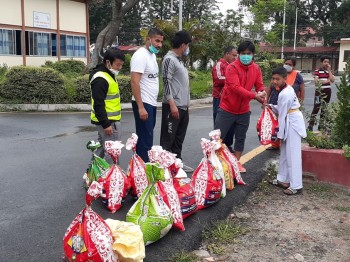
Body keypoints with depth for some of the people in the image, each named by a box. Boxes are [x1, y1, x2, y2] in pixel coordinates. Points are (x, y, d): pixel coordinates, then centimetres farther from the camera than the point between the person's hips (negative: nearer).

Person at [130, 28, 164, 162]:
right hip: (143, 104, -9)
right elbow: (134, 82, -20)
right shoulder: (140, 55, -14)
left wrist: (152, 103, 13)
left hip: (152, 103, 9)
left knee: (147, 138, 14)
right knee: (145, 140, -6)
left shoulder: (152, 55, 14)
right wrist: (141, 107, -24)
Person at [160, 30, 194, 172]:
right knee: (168, 138, -3)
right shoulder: (169, 59, -11)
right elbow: (166, 82, -17)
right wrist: (172, 104, -23)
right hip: (173, 106, -9)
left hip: (183, 106, 9)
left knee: (179, 138, 14)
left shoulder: (179, 60, 18)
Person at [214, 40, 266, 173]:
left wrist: (262, 95, -20)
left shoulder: (256, 69, 1)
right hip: (227, 109, -5)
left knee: (240, 138, 15)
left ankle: (236, 162, 29)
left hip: (244, 111, 5)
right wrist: (254, 96, -33)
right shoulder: (232, 67, -17)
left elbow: (260, 86, 4)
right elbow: (236, 87, -27)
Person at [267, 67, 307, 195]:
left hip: (292, 124, -10)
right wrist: (270, 106, 2)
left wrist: (280, 133, -12)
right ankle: (283, 179, 28)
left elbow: (282, 114, -17)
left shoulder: (284, 94, -21)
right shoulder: (287, 89, 8)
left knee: (292, 155, -6)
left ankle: (296, 186, 0)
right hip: (290, 123, 10)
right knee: (285, 152, 17)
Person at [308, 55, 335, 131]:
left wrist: (329, 70, -7)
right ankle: (310, 125, -7)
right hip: (319, 92, -5)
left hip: (328, 92, 5)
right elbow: (316, 82, -15)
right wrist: (327, 81, -12)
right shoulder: (317, 71, -5)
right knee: (316, 108, -9)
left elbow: (332, 80, -6)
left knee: (324, 108, 10)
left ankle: (321, 125, 19)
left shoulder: (330, 71, 10)